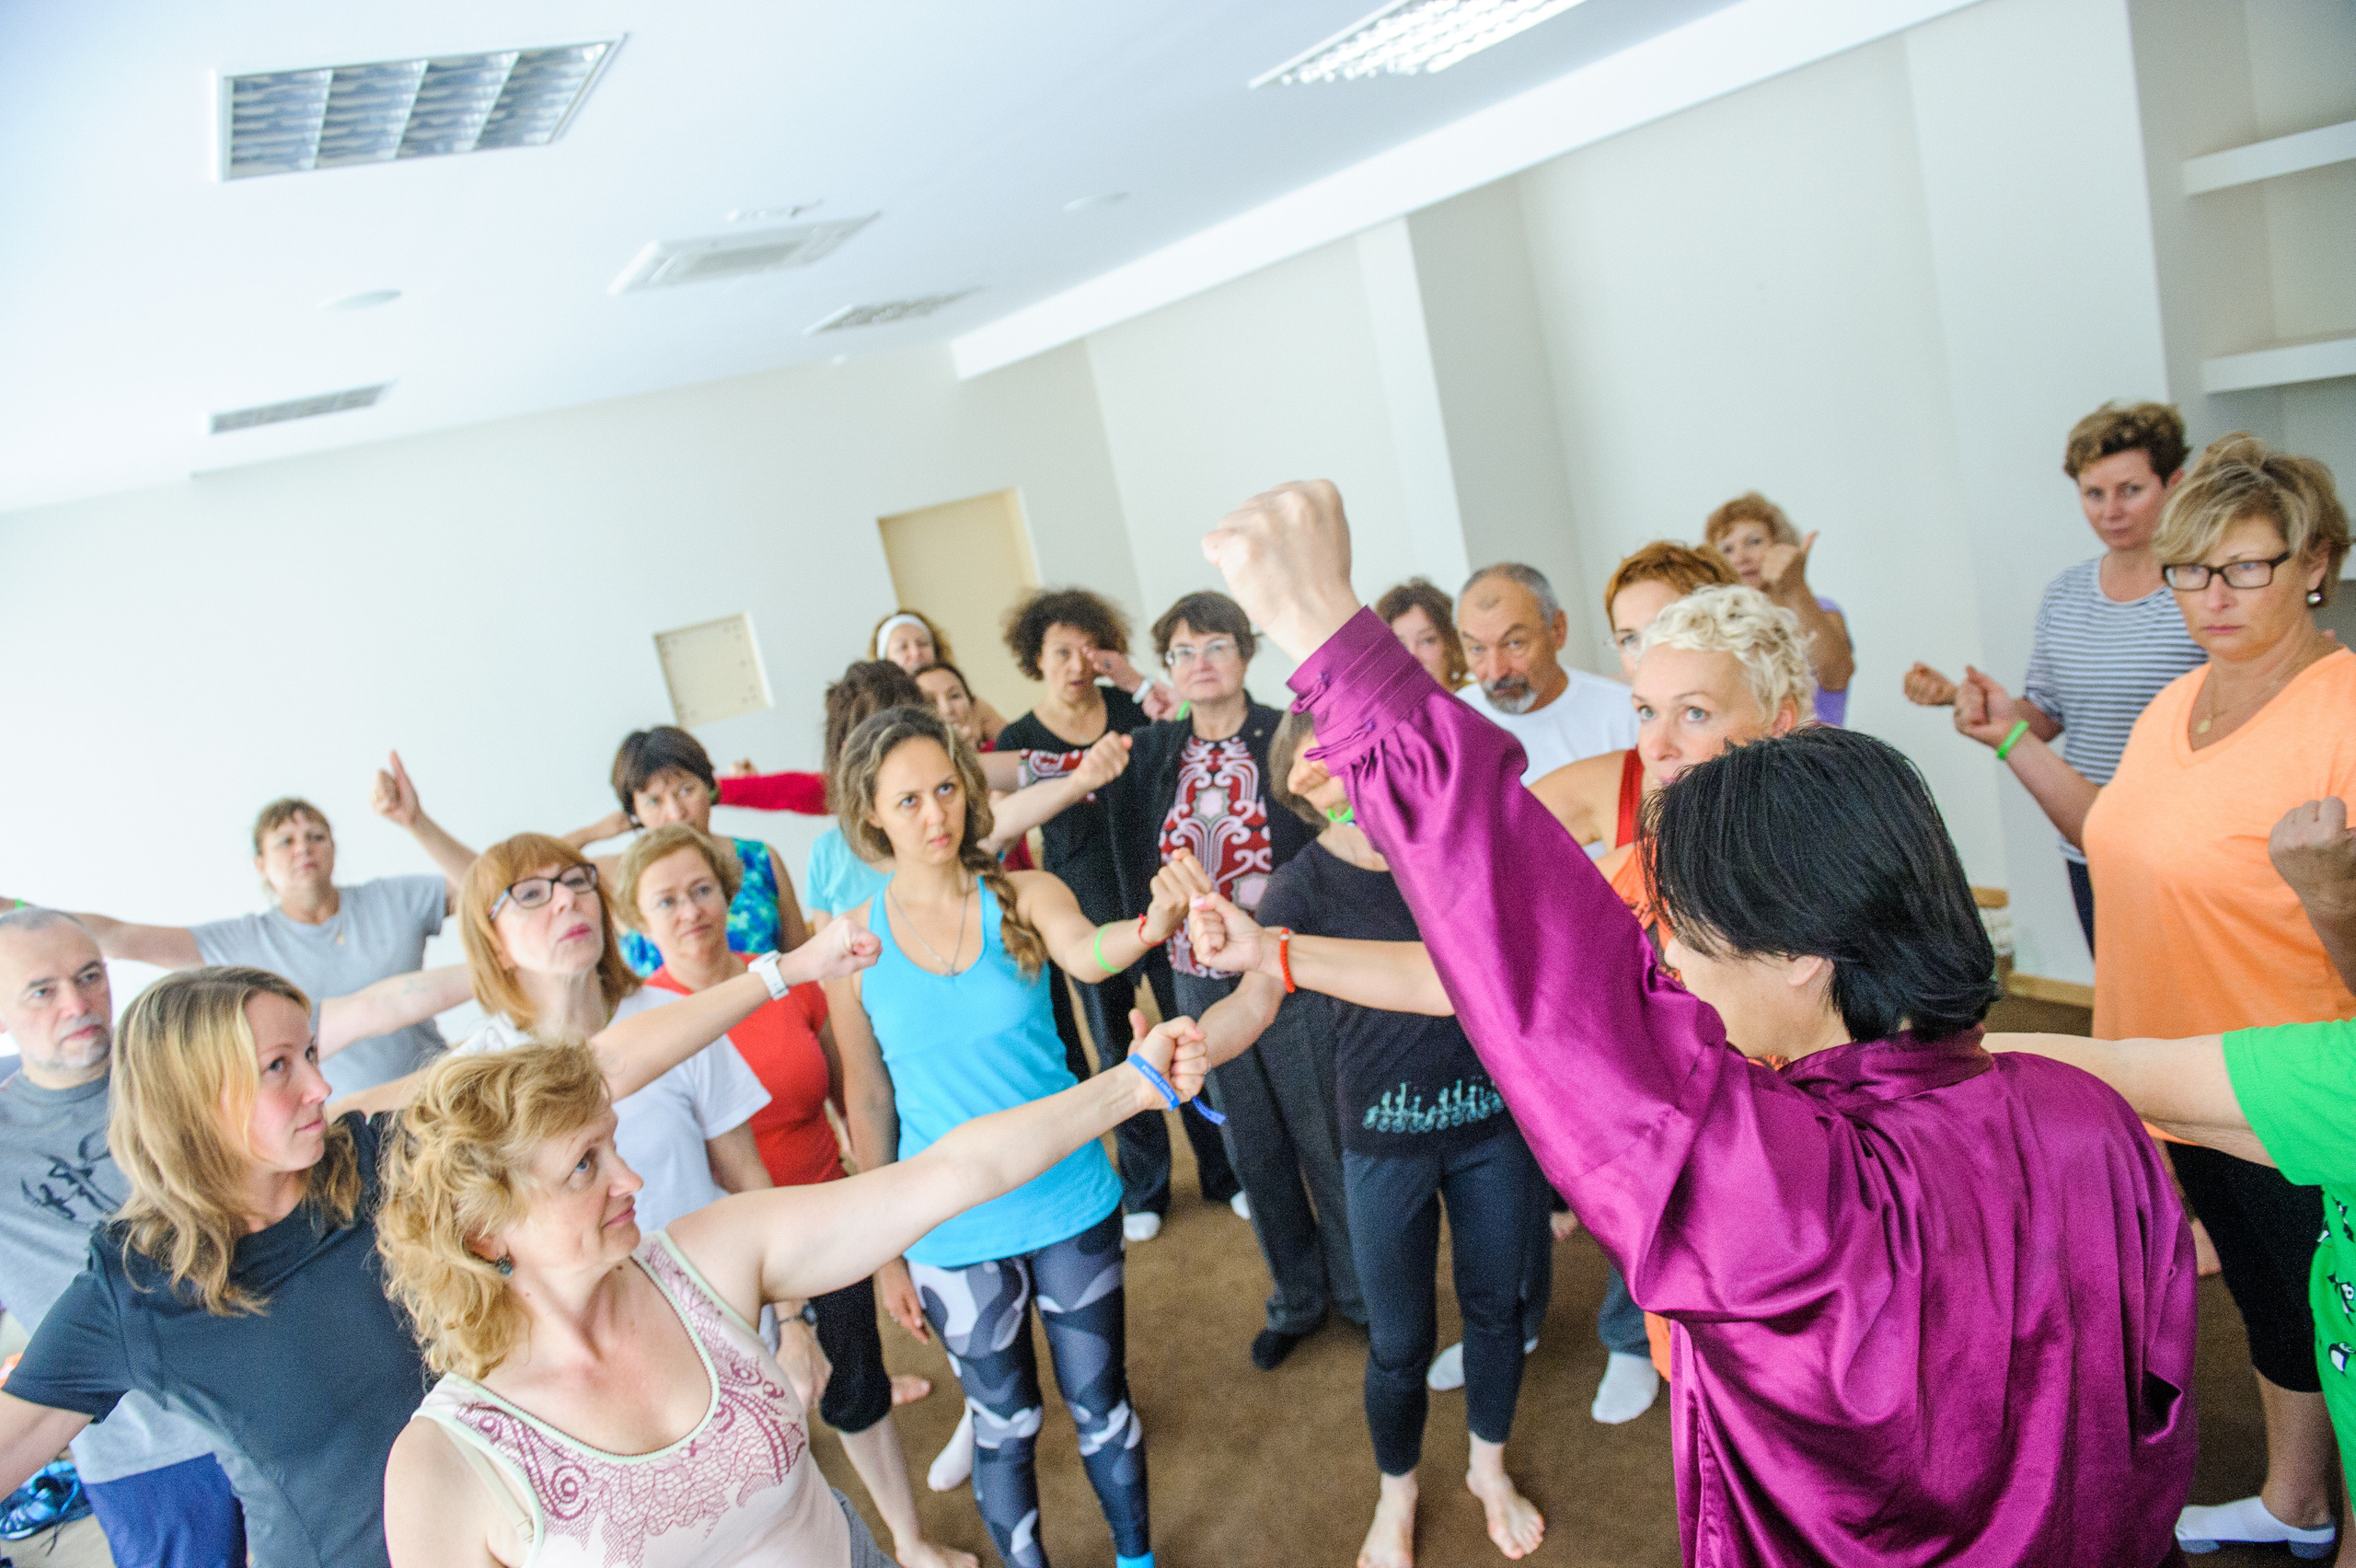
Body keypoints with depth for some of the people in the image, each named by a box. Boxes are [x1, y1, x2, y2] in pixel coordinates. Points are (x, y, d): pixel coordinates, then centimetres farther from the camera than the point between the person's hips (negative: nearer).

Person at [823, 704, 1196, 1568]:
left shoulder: (1025, 895, -9)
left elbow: (1086, 952, -31)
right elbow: (868, 1100, -1)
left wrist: (1149, 926, -55)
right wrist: (884, 1251, 4)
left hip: (1070, 1206, 1)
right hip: (953, 1234, 0)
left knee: (1100, 1401, 17)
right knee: (1004, 1423, 16)